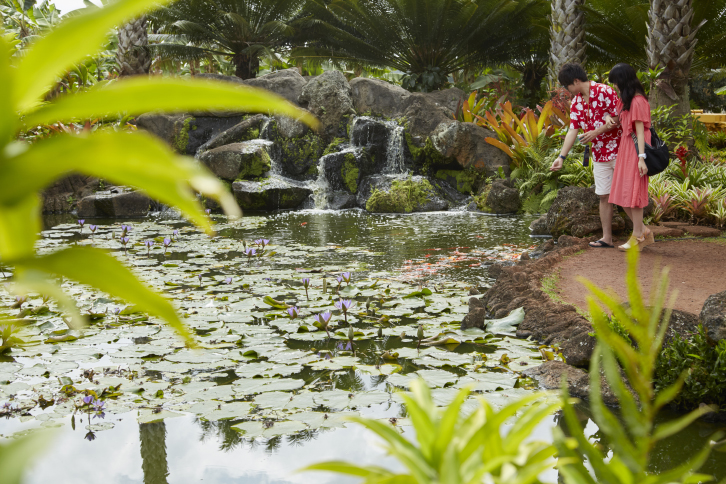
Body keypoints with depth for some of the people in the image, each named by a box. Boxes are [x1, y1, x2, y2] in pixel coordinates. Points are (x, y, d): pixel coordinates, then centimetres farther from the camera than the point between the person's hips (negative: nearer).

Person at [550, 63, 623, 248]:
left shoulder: (604, 91, -13)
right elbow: (573, 131, 3)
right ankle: (606, 238, 10)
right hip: (599, 155, 6)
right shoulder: (576, 103, 8)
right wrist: (562, 156, -6)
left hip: (619, 150, -6)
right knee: (604, 196, 6)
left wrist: (596, 132, -18)